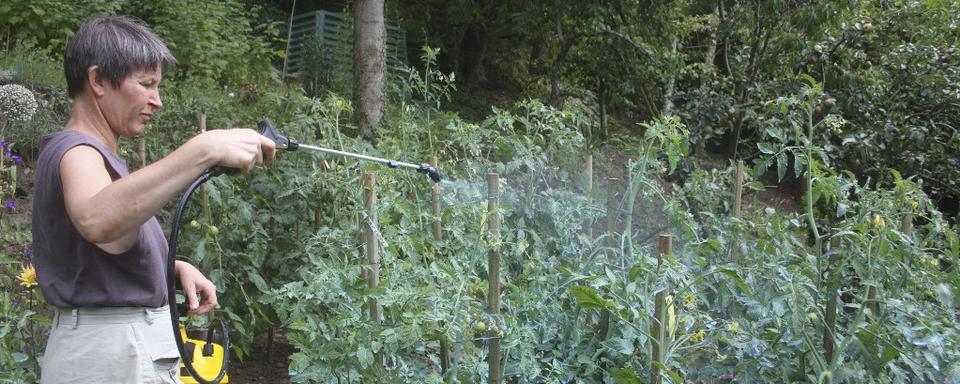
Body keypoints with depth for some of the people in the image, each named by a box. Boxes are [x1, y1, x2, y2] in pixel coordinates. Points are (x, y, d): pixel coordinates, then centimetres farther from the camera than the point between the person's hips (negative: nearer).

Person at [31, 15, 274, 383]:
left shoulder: (91, 153, 14)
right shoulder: (75, 150, -18)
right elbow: (96, 221, -42)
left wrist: (176, 267, 3)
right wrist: (204, 150, -48)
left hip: (128, 344, 10)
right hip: (111, 353, -10)